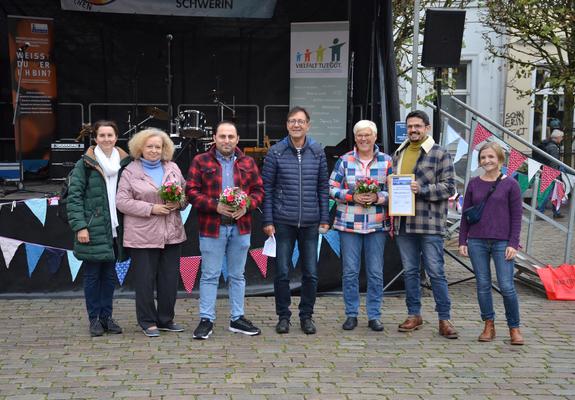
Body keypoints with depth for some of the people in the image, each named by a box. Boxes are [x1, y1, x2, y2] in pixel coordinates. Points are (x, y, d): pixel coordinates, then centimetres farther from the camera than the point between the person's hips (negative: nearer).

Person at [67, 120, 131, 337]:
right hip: (93, 230, -4)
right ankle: (95, 318, 14)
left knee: (110, 275, 11)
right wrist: (79, 226, -14)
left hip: (114, 229, 4)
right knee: (92, 275, 3)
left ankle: (107, 316, 21)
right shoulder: (85, 164, -4)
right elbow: (73, 196, -6)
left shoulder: (123, 162, 9)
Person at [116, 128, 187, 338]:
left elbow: (186, 192, 15)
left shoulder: (173, 168, 11)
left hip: (172, 234, 4)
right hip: (143, 235, -4)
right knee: (145, 280, 3)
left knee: (170, 279, 10)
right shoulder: (130, 171, -2)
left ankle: (166, 319, 24)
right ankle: (148, 322, 17)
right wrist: (151, 208, -16)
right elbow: (122, 201, -8)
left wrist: (179, 203, -9)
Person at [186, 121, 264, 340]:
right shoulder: (201, 161, 0)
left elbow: (258, 190, 9)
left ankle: (237, 318, 22)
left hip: (241, 226, 3)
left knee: (237, 275, 12)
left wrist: (247, 205, -11)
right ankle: (206, 320, 10)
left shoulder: (248, 163, 9)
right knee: (210, 275, 2)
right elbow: (192, 191, -5)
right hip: (212, 227, -3)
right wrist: (215, 206, -17)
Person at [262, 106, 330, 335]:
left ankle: (306, 316, 21)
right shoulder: (276, 152, -1)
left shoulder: (317, 152, 5)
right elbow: (267, 188, 0)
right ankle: (283, 316, 18)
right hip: (283, 222, -1)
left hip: (310, 222, 2)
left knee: (311, 273, 6)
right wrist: (268, 221, -5)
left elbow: (323, 187, 7)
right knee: (282, 272, 4)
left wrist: (325, 219, 2)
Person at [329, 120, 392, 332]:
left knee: (376, 272, 5)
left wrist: (378, 197, -14)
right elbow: (332, 188, 1)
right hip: (349, 224, 0)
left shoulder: (386, 161, 4)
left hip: (377, 225, 0)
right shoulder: (344, 160, 3)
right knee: (350, 271, 4)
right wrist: (353, 196, -13)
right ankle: (351, 314, 16)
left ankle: (374, 316, 16)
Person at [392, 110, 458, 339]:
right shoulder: (399, 154, 16)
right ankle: (414, 315, 21)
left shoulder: (439, 154, -2)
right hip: (403, 223, 6)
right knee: (409, 271, 11)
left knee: (436, 273, -3)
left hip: (429, 224, -5)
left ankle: (444, 319, 4)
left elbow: (449, 187, -7)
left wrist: (422, 189, -19)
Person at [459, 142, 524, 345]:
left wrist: (513, 244, -6)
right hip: (477, 242, 3)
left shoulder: (510, 184, 1)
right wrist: (462, 241, 6)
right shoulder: (474, 184, 8)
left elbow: (516, 216, 0)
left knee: (507, 287, -4)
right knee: (483, 285, 6)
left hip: (502, 243, -3)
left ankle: (514, 328, 10)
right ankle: (489, 325, 17)